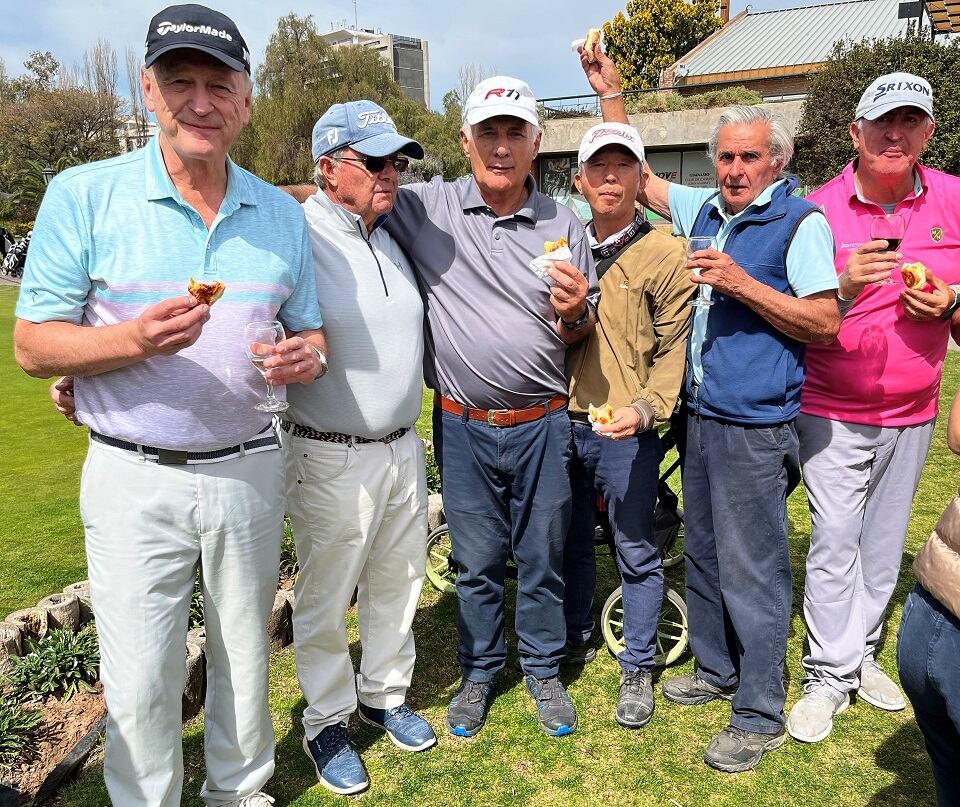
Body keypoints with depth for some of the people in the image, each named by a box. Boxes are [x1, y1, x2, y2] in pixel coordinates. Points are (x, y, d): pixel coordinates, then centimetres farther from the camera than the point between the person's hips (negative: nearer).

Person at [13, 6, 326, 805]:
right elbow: (32, 345, -6)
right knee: (140, 685, 5)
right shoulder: (84, 195, -6)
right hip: (136, 479, -3)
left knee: (246, 660, 18)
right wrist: (133, 340, -25)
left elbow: (309, 328, 13)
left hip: (251, 471, 3)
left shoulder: (281, 214, 5)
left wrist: (305, 356, -11)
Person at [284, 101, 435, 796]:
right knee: (326, 599, 9)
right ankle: (328, 720, 32)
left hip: (404, 448, 7)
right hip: (332, 459, -6)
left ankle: (386, 694, 41)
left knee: (397, 585, 19)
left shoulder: (396, 235, 8)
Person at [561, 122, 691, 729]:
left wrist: (645, 407, -21)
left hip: (627, 430, -4)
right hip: (563, 422, 5)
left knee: (637, 552, 7)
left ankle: (638, 669, 24)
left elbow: (674, 348, -8)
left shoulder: (665, 255, -5)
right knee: (573, 541, 18)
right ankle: (576, 639, 39)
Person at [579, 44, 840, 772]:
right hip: (702, 416, 7)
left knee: (751, 570, -1)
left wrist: (741, 283, -20)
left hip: (755, 428, -7)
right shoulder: (705, 211, 11)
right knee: (703, 553, 17)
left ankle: (760, 716, 15)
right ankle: (715, 670, 36)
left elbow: (825, 322, -13)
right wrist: (610, 93, 20)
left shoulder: (801, 222, -8)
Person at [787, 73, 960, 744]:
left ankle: (862, 654, 32)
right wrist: (845, 287, -26)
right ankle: (829, 675, 12)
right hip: (832, 411, -3)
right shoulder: (819, 209, -8)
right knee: (834, 543, -2)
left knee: (884, 543, 14)